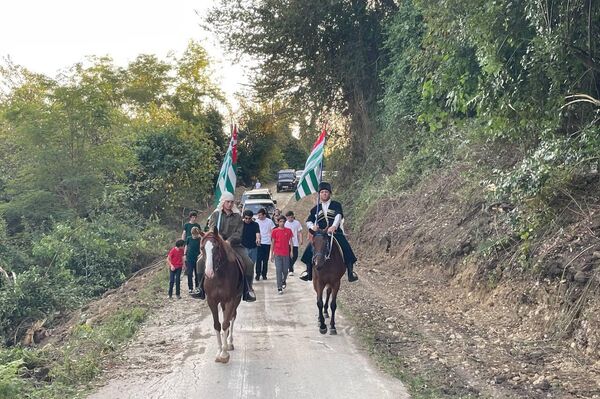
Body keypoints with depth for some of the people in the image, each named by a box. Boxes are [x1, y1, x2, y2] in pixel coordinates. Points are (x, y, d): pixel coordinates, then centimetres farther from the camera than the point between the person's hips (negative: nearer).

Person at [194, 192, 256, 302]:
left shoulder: (237, 217, 7)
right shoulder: (216, 215, 8)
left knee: (248, 263, -21)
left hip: (234, 245, 0)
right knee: (201, 262, -18)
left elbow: (238, 233, -3)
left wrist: (229, 241, -20)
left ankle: (248, 290, -8)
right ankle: (201, 289, -6)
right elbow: (212, 228, -5)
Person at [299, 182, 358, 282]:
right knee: (309, 250, -16)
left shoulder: (336, 205, 5)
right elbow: (308, 221, 12)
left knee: (346, 249, -21)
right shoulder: (315, 208, 14)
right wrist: (312, 227, -13)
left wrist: (334, 226, -33)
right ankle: (308, 271, -4)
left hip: (335, 233, -2)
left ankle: (351, 272, -14)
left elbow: (338, 216, -13)